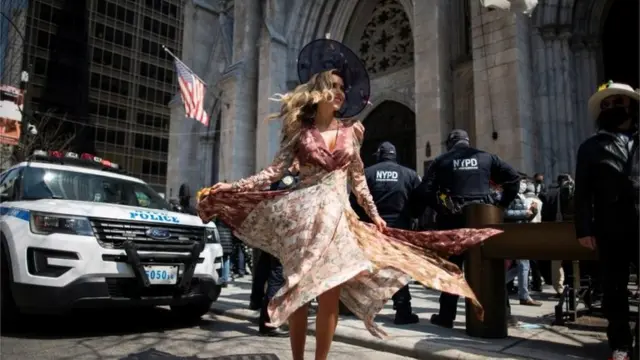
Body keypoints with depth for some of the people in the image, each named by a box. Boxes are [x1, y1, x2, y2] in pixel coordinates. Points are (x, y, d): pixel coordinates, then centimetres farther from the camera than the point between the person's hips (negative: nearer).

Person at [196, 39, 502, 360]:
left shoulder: (351, 130, 10)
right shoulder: (298, 128, 3)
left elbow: (357, 177, 17)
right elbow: (276, 169, -2)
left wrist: (374, 214, 19)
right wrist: (232, 187, -11)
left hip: (337, 215, 2)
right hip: (304, 214, -2)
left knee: (330, 295, -1)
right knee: (297, 293, 2)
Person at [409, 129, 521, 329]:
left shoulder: (442, 161, 6)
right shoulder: (486, 158, 10)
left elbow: (424, 190, -4)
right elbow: (514, 178, 8)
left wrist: (440, 209, 4)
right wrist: (501, 205, 11)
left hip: (453, 220, -1)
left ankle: (446, 316, 8)